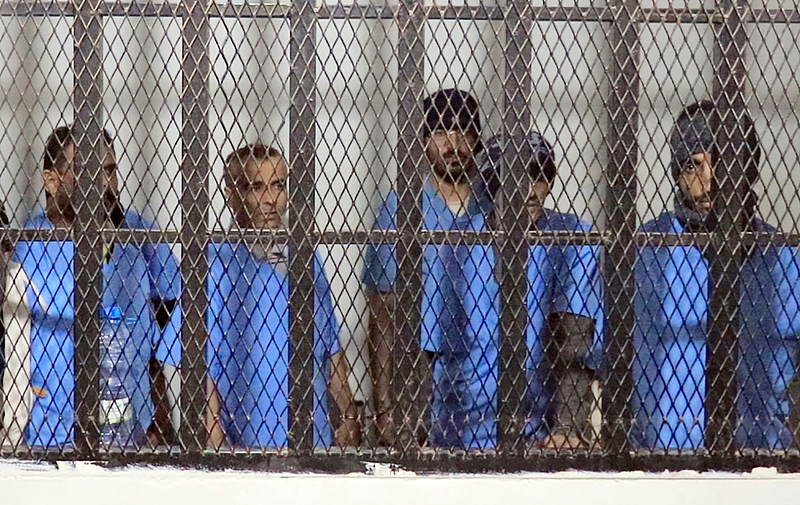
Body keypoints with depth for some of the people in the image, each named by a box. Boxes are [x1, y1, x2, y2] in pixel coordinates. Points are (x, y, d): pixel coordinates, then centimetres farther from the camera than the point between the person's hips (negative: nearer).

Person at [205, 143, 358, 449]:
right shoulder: (217, 261, -5)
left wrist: (348, 417, 14)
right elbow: (205, 356, -7)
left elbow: (331, 349, 18)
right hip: (242, 438, -5)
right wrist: (212, 431, -13)